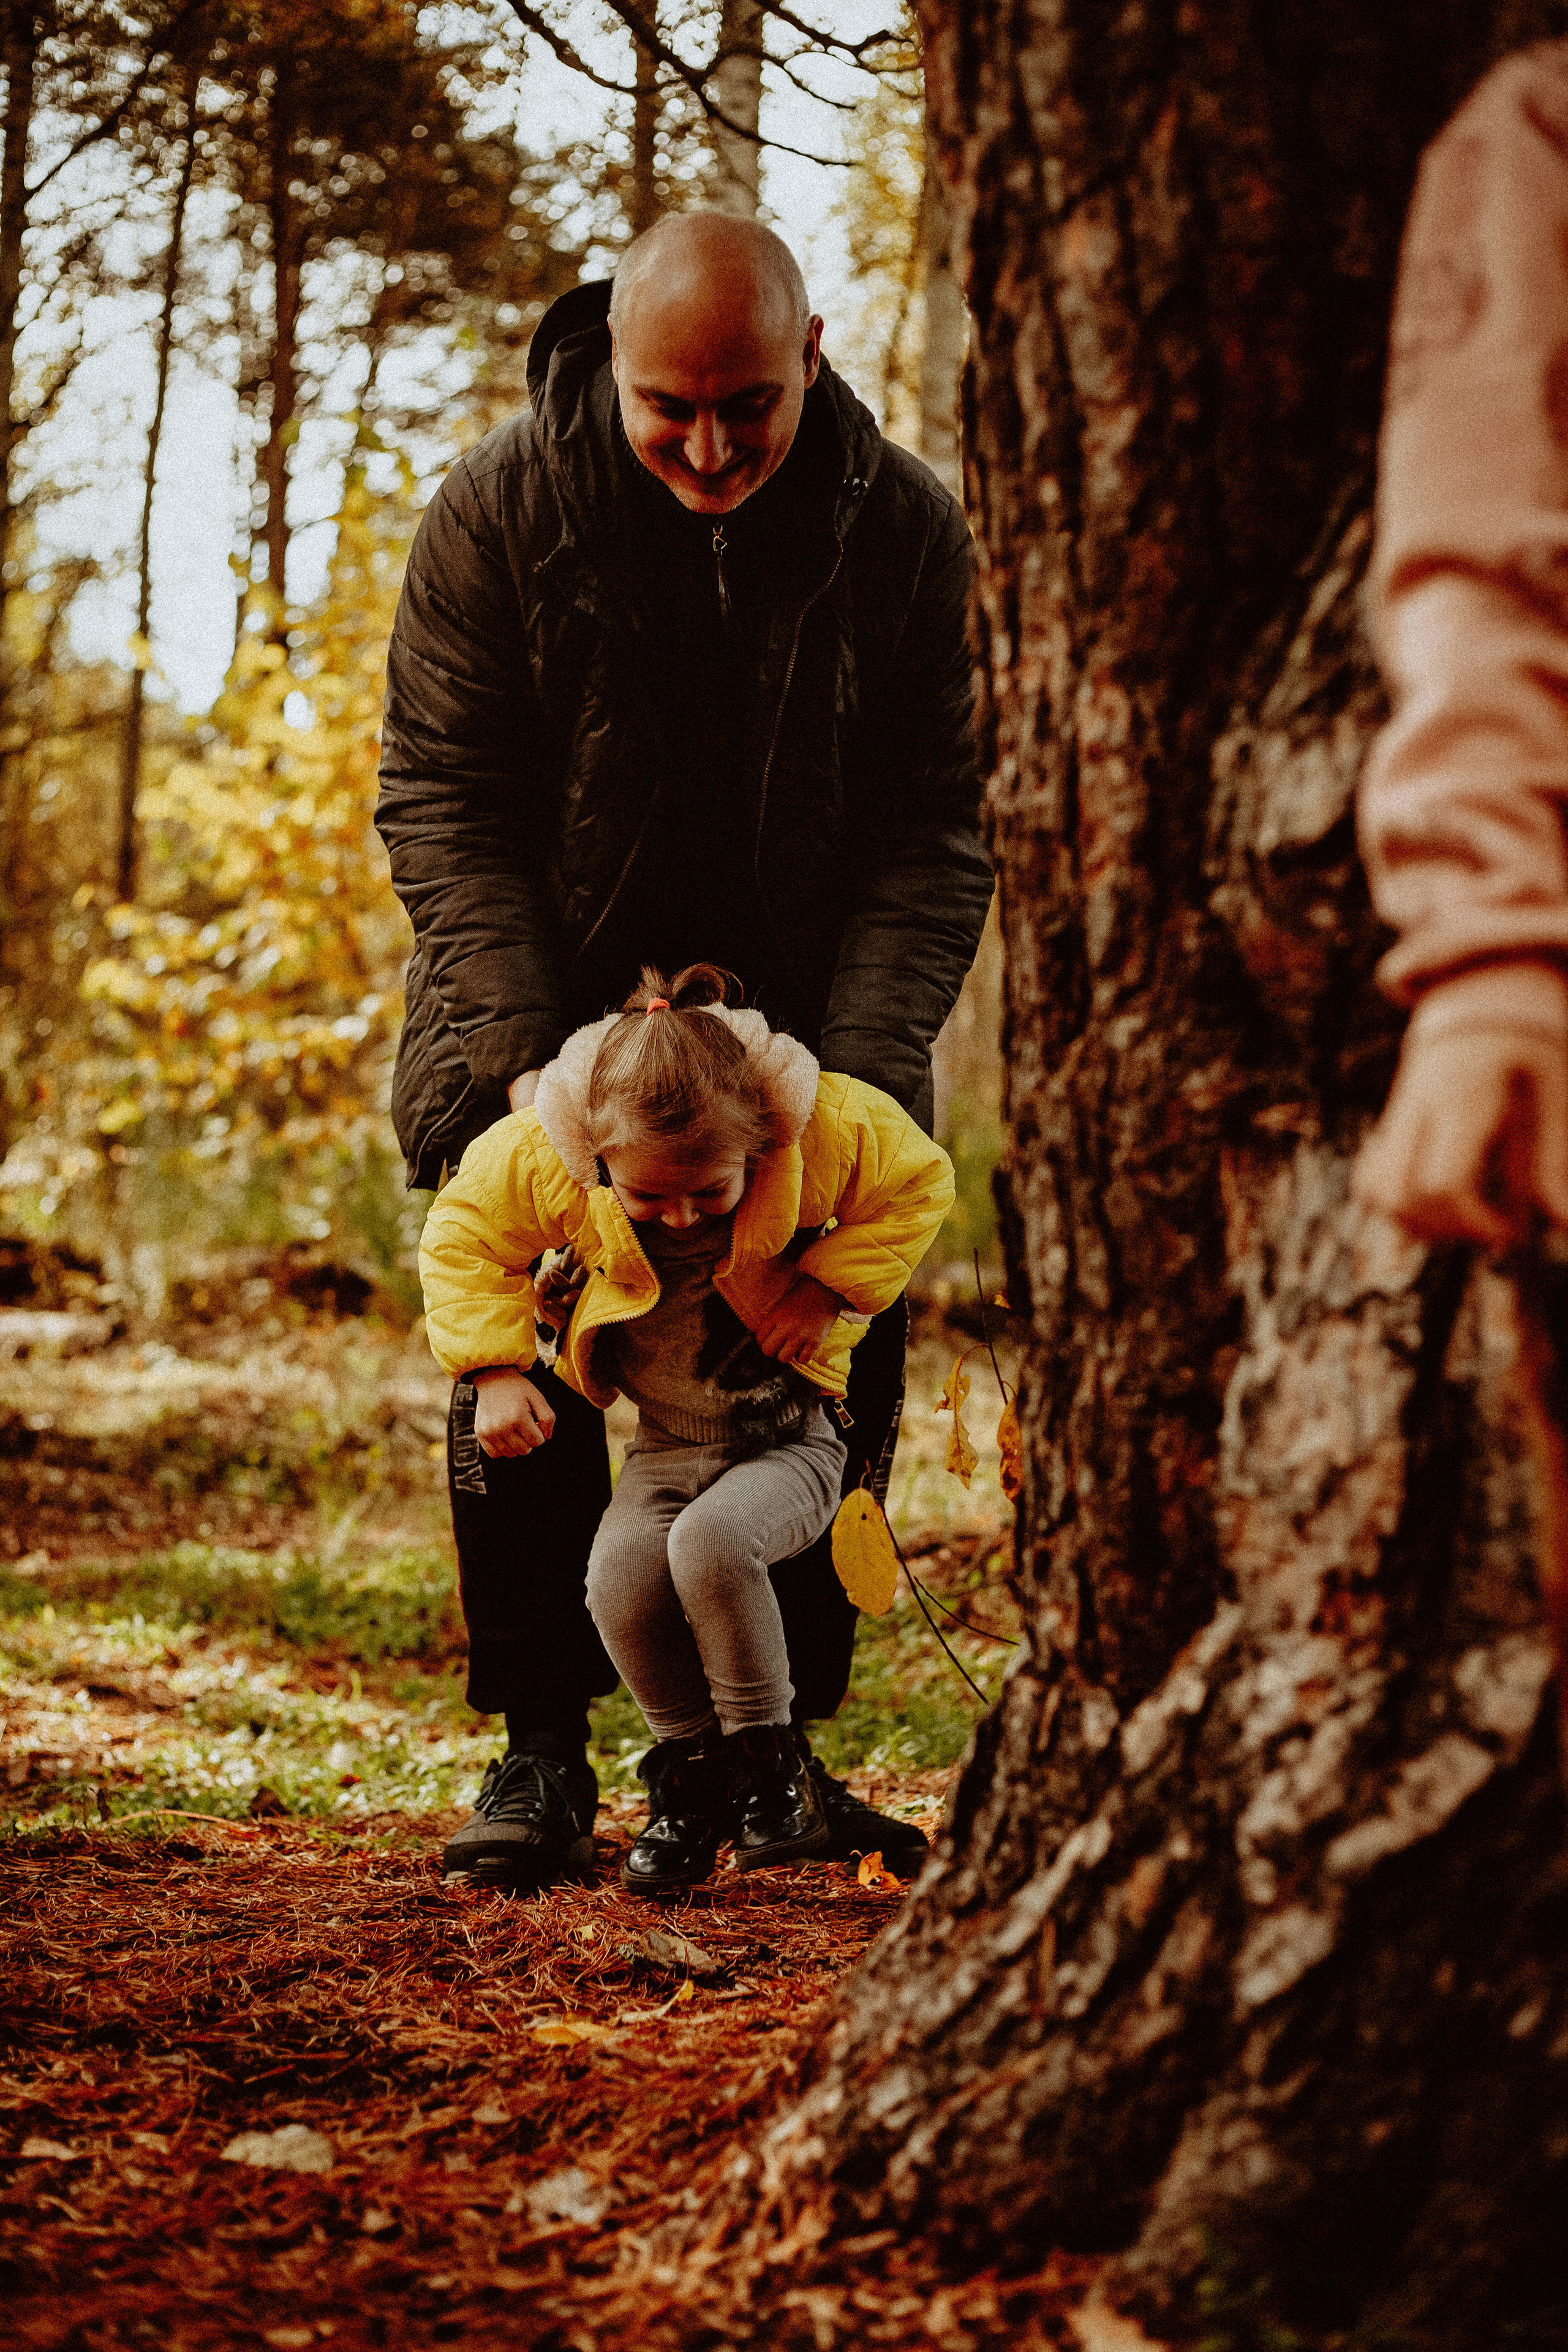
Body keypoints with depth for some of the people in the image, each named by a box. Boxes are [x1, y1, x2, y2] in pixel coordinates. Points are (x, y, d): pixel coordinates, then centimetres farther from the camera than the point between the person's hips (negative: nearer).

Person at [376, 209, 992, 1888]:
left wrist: (855, 1068, -21)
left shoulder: (906, 531, -13)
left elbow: (931, 830, -10)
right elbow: (442, 802, -12)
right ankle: (541, 1747, 4)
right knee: (517, 1367, -8)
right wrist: (525, 1049, -23)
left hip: (807, 1026, 1)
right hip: (546, 1010, -1)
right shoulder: (496, 515, -15)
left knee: (841, 1365, -2)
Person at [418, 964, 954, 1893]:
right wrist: (496, 1370, -9)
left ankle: (770, 1770, -11)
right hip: (665, 1448, 3)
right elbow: (464, 1235, 0)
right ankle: (693, 1771, -2)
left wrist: (828, 1287, -13)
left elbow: (922, 1184, -3)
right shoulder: (543, 1159, -19)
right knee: (622, 1575, -27)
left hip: (790, 1441, -2)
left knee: (711, 1540, -33)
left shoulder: (831, 1130, -23)